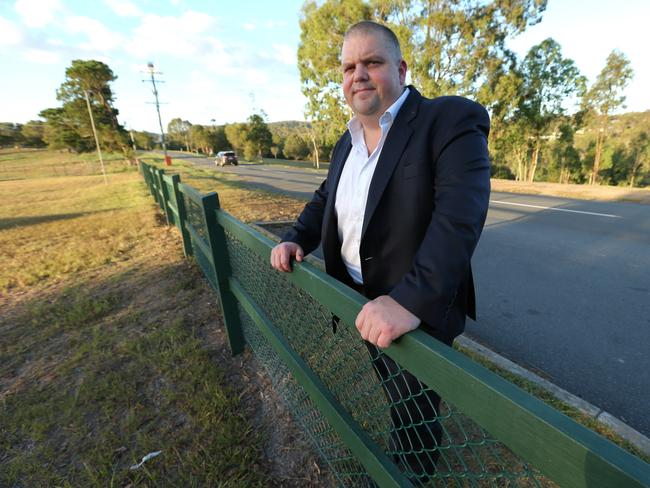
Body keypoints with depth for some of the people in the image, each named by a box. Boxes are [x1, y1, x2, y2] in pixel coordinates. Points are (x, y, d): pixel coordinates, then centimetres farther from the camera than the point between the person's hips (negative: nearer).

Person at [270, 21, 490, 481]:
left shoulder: (451, 119, -16)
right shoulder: (347, 141, 7)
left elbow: (460, 214, -29)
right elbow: (325, 198, 16)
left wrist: (412, 300, -39)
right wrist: (297, 238, -1)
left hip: (417, 310, -6)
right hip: (363, 303, 7)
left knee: (415, 411, 19)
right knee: (394, 396, 30)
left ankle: (415, 474, 52)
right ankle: (397, 463, 60)